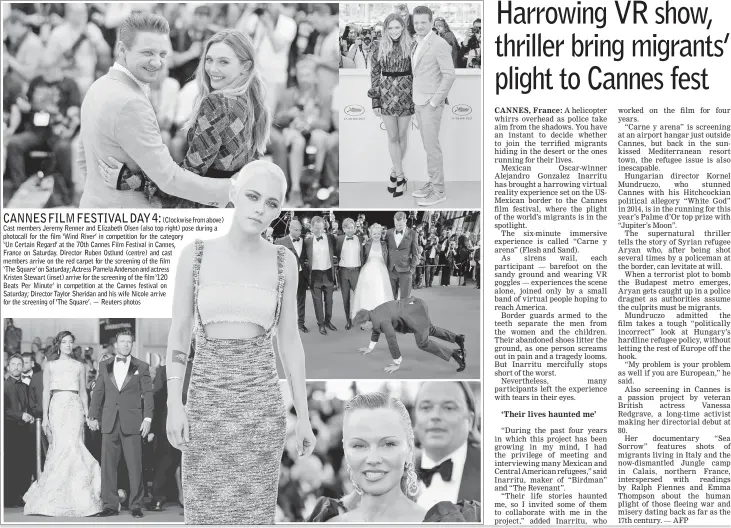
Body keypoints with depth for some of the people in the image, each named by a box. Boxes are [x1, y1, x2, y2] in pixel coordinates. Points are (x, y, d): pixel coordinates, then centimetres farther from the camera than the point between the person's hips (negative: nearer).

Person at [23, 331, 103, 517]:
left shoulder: (79, 367, 13)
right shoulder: (50, 366, 10)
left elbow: (83, 392, 12)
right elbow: (46, 392, 6)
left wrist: (87, 414, 4)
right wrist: (45, 417, -1)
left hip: (75, 408, 1)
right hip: (57, 407, -1)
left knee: (73, 445, -9)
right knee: (60, 446, -10)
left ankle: (74, 496, -4)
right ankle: (58, 497, -4)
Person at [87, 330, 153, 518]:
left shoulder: (141, 367, 5)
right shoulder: (104, 366, 11)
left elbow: (147, 393, 2)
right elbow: (98, 392, 11)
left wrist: (147, 418, -7)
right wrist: (93, 416, 3)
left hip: (132, 423, -2)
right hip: (110, 423, 2)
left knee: (134, 466, -1)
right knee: (107, 465, 2)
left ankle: (136, 505, 5)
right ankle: (110, 505, 8)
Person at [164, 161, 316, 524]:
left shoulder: (283, 261, 1)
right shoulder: (195, 254, -1)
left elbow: (289, 341, 5)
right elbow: (178, 334, 1)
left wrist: (304, 417, 2)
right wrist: (174, 404, -8)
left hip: (260, 401, 0)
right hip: (207, 402, 0)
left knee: (254, 515, 3)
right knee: (205, 514, 1)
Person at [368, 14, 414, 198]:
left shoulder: (411, 46, -2)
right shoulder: (380, 48, 1)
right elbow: (375, 74, 4)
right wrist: (375, 101, 1)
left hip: (406, 95, -1)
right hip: (387, 95, 1)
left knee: (402, 136, 8)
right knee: (392, 137, 2)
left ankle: (395, 172, 24)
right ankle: (400, 177, 7)